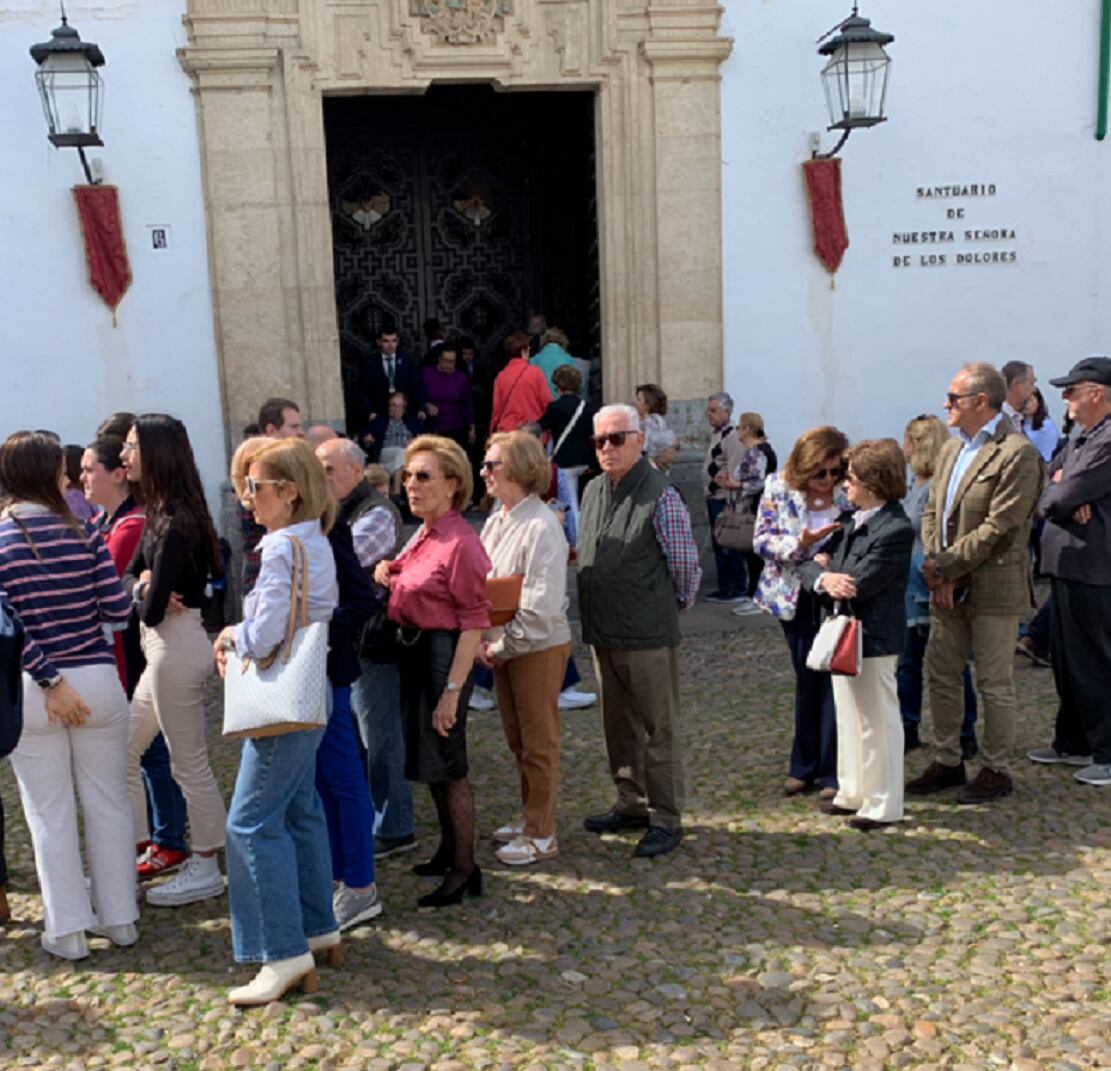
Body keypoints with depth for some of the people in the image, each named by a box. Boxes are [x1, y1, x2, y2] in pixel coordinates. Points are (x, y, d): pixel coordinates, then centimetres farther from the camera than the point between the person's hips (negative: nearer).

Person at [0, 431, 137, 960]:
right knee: (107, 802, 13)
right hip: (97, 681, 1)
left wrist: (48, 680, -11)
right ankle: (119, 917, 23)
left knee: (50, 813, 10)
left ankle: (67, 929, 19)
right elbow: (118, 610, -6)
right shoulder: (82, 532, -4)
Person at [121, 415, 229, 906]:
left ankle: (206, 870, 17)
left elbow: (153, 609, -22)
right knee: (125, 752, 16)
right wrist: (143, 586, -11)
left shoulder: (176, 522, -19)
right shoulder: (160, 514, 10)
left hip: (176, 647, -10)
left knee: (189, 763, 3)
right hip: (163, 647, 10)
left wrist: (148, 596, -1)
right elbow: (128, 577, 10)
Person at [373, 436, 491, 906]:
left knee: (447, 767, 1)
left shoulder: (460, 542, -19)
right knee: (427, 762, 19)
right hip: (412, 651, 9)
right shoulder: (422, 535, 8)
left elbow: (474, 621, -20)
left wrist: (452, 689, -22)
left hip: (443, 652, -9)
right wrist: (387, 575, -3)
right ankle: (449, 849, 35)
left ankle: (464, 870, 15)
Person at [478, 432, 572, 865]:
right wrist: (484, 641, -5)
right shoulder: (495, 522, 4)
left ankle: (541, 835, 18)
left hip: (538, 648, -8)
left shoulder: (541, 527, -21)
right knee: (516, 737, 19)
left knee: (538, 743, 5)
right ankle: (531, 814, 36)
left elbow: (541, 607, -24)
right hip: (503, 647, 8)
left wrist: (501, 647, -17)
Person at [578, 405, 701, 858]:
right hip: (603, 633, 8)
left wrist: (673, 604, 4)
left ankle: (666, 820, 15)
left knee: (659, 730, 4)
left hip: (648, 635, -8)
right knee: (619, 727, 18)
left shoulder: (660, 496, -15)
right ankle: (632, 804, 33)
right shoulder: (593, 491, 9)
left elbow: (686, 565, -10)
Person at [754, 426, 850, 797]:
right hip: (796, 597, 2)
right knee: (806, 678, 14)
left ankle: (832, 772, 10)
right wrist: (800, 543, -23)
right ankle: (805, 767, 27)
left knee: (834, 678, -2)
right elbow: (761, 540, -7)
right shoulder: (778, 488, -5)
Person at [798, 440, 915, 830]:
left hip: (873, 639, -9)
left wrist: (826, 568, -9)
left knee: (877, 721, 4)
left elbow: (857, 586, -25)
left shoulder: (896, 531, -19)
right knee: (848, 717, 19)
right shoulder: (850, 520, 6)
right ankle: (853, 793, 33)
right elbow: (811, 563, 4)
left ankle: (884, 805, 17)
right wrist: (823, 577, -17)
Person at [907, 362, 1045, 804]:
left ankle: (996, 770, 19)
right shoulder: (952, 448, 12)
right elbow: (932, 512, 10)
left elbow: (998, 528, -20)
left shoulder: (1017, 453, -15)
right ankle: (948, 762, 27)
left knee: (994, 684, 5)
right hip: (948, 587, 8)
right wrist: (939, 572, -4)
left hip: (993, 588, -8)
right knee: (940, 676, 13)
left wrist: (944, 567, -15)